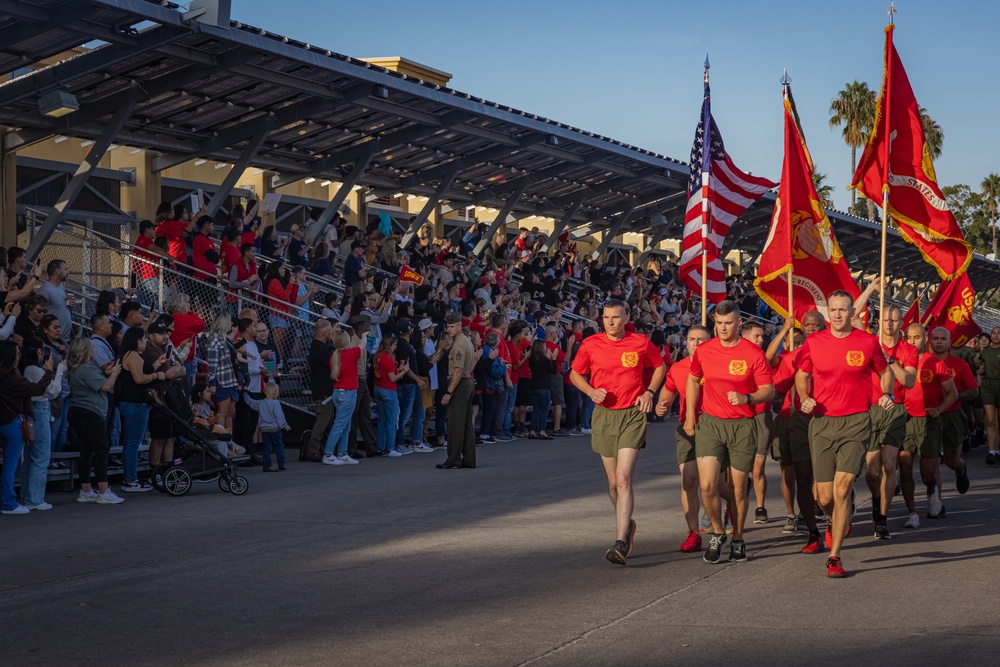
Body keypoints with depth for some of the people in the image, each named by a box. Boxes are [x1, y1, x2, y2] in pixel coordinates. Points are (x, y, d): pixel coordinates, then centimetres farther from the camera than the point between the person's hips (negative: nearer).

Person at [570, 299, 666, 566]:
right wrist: (591, 391, -6)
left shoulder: (641, 343, -1)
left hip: (632, 414, -3)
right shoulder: (591, 344, 1)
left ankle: (621, 542, -19)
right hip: (604, 415, 3)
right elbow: (575, 374, 13)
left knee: (623, 478, -15)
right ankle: (626, 524, 36)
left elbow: (660, 367, 17)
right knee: (613, 481, 11)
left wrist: (649, 392, 2)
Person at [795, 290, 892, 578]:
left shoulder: (868, 342, 1)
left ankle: (834, 556, -6)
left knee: (842, 487, -15)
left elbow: (885, 371, 17)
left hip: (856, 423, -2)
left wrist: (887, 394, -2)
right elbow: (801, 376, 17)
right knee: (824, 497, 4)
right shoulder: (813, 342, 3)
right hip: (822, 422, 2)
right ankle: (834, 520, 43)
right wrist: (804, 398, -2)